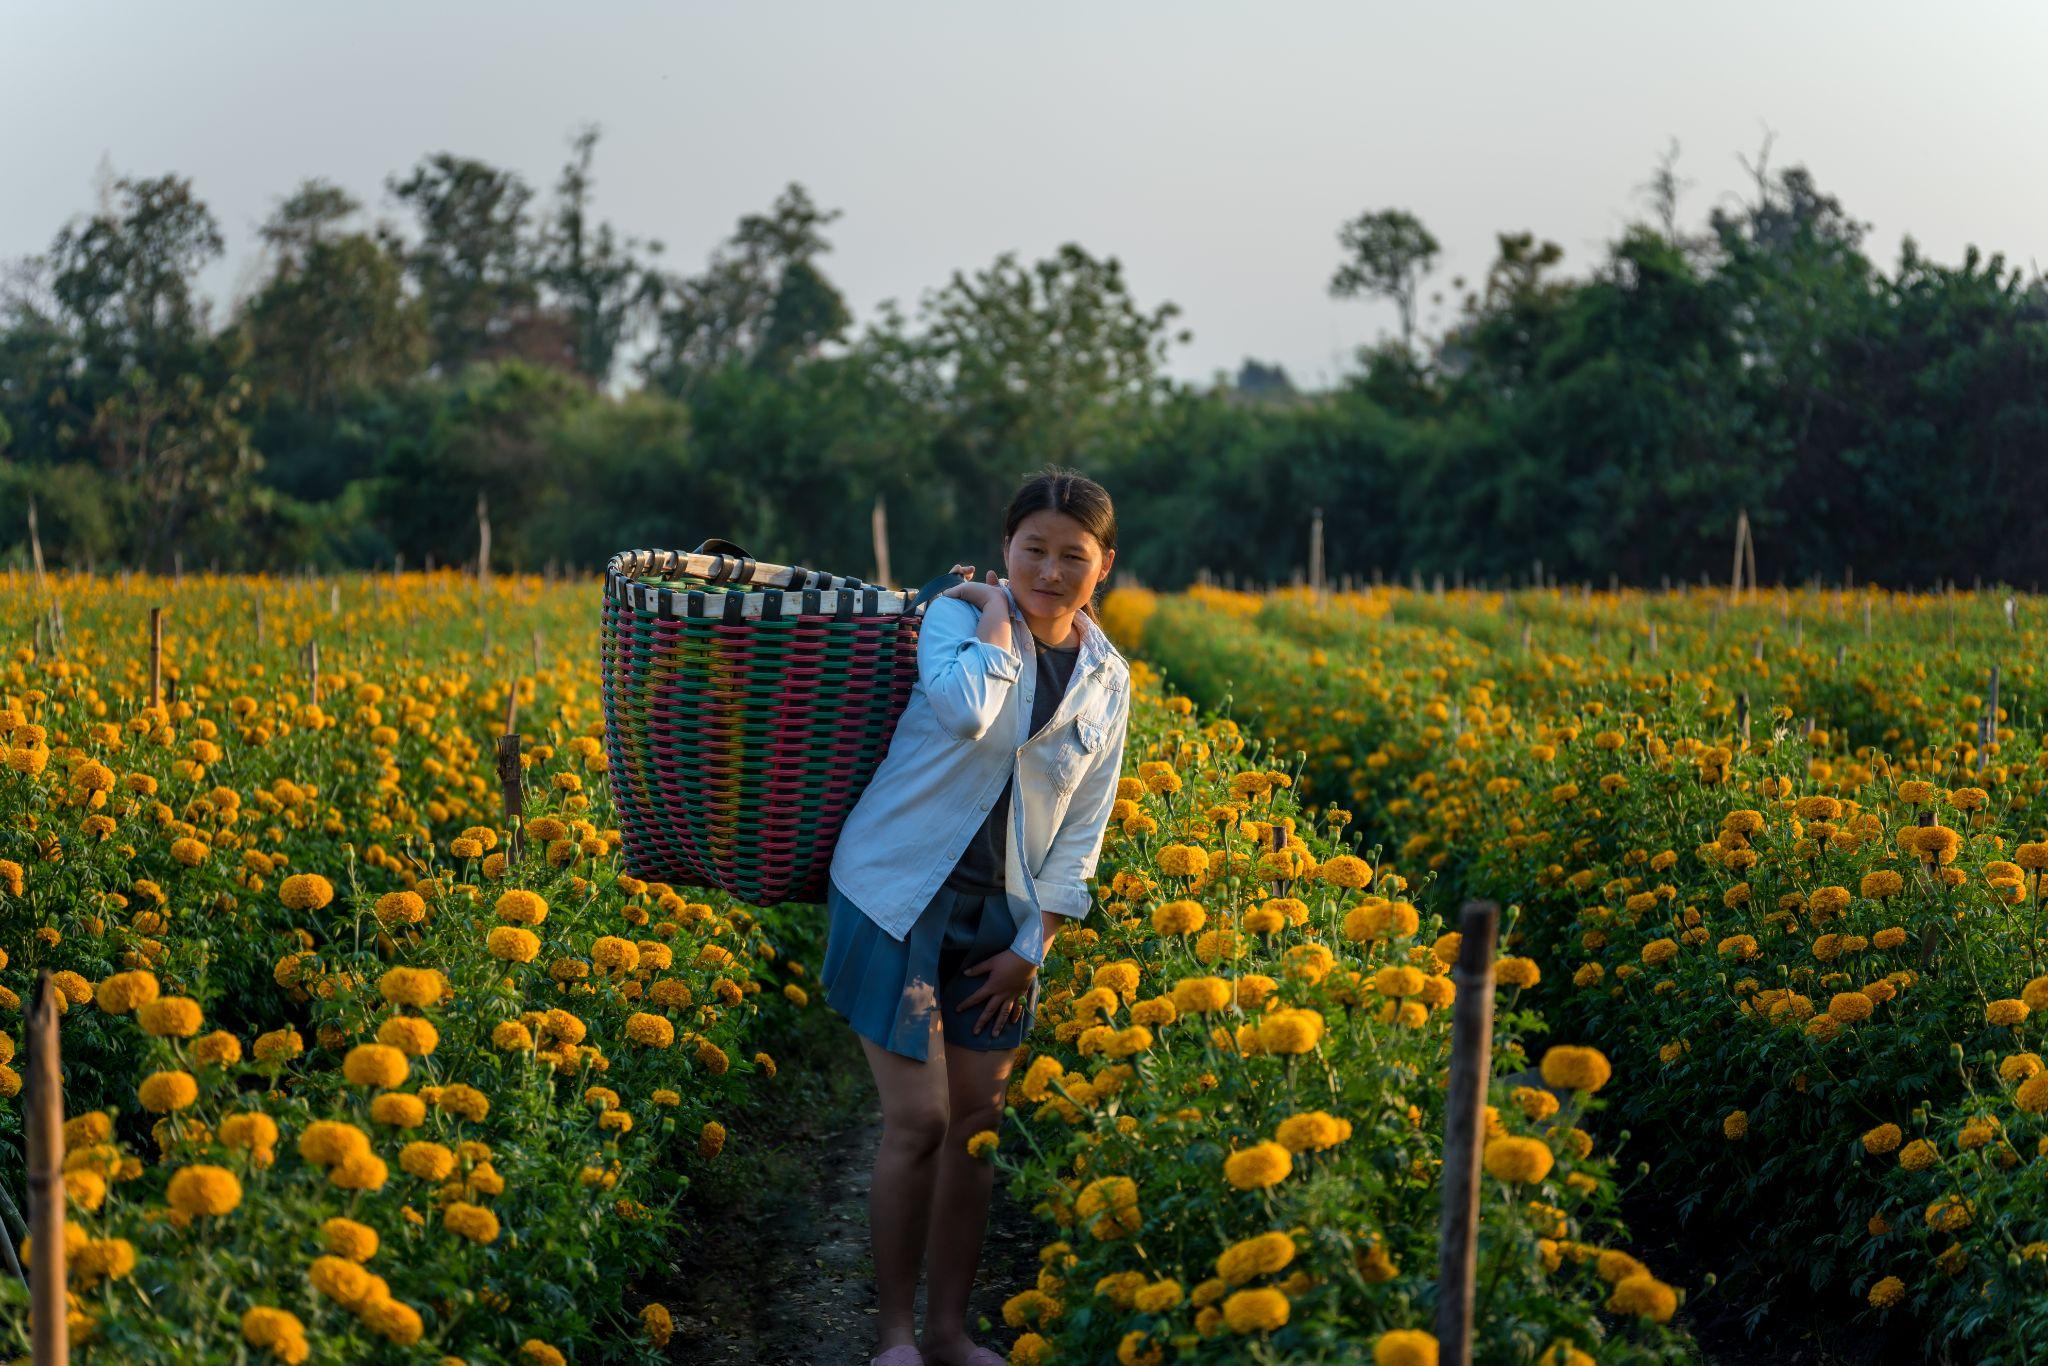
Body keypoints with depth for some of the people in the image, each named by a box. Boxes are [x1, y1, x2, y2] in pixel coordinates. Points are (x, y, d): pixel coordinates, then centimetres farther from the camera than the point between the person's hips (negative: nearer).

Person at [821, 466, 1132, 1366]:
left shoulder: (1108, 682, 5)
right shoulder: (960, 613, -8)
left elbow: (1082, 831, 7)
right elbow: (965, 712, -30)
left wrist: (1033, 947, 0)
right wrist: (996, 615, -17)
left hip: (1002, 919, 5)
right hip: (901, 894, -4)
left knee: (977, 1127, 8)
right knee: (918, 1122, -6)